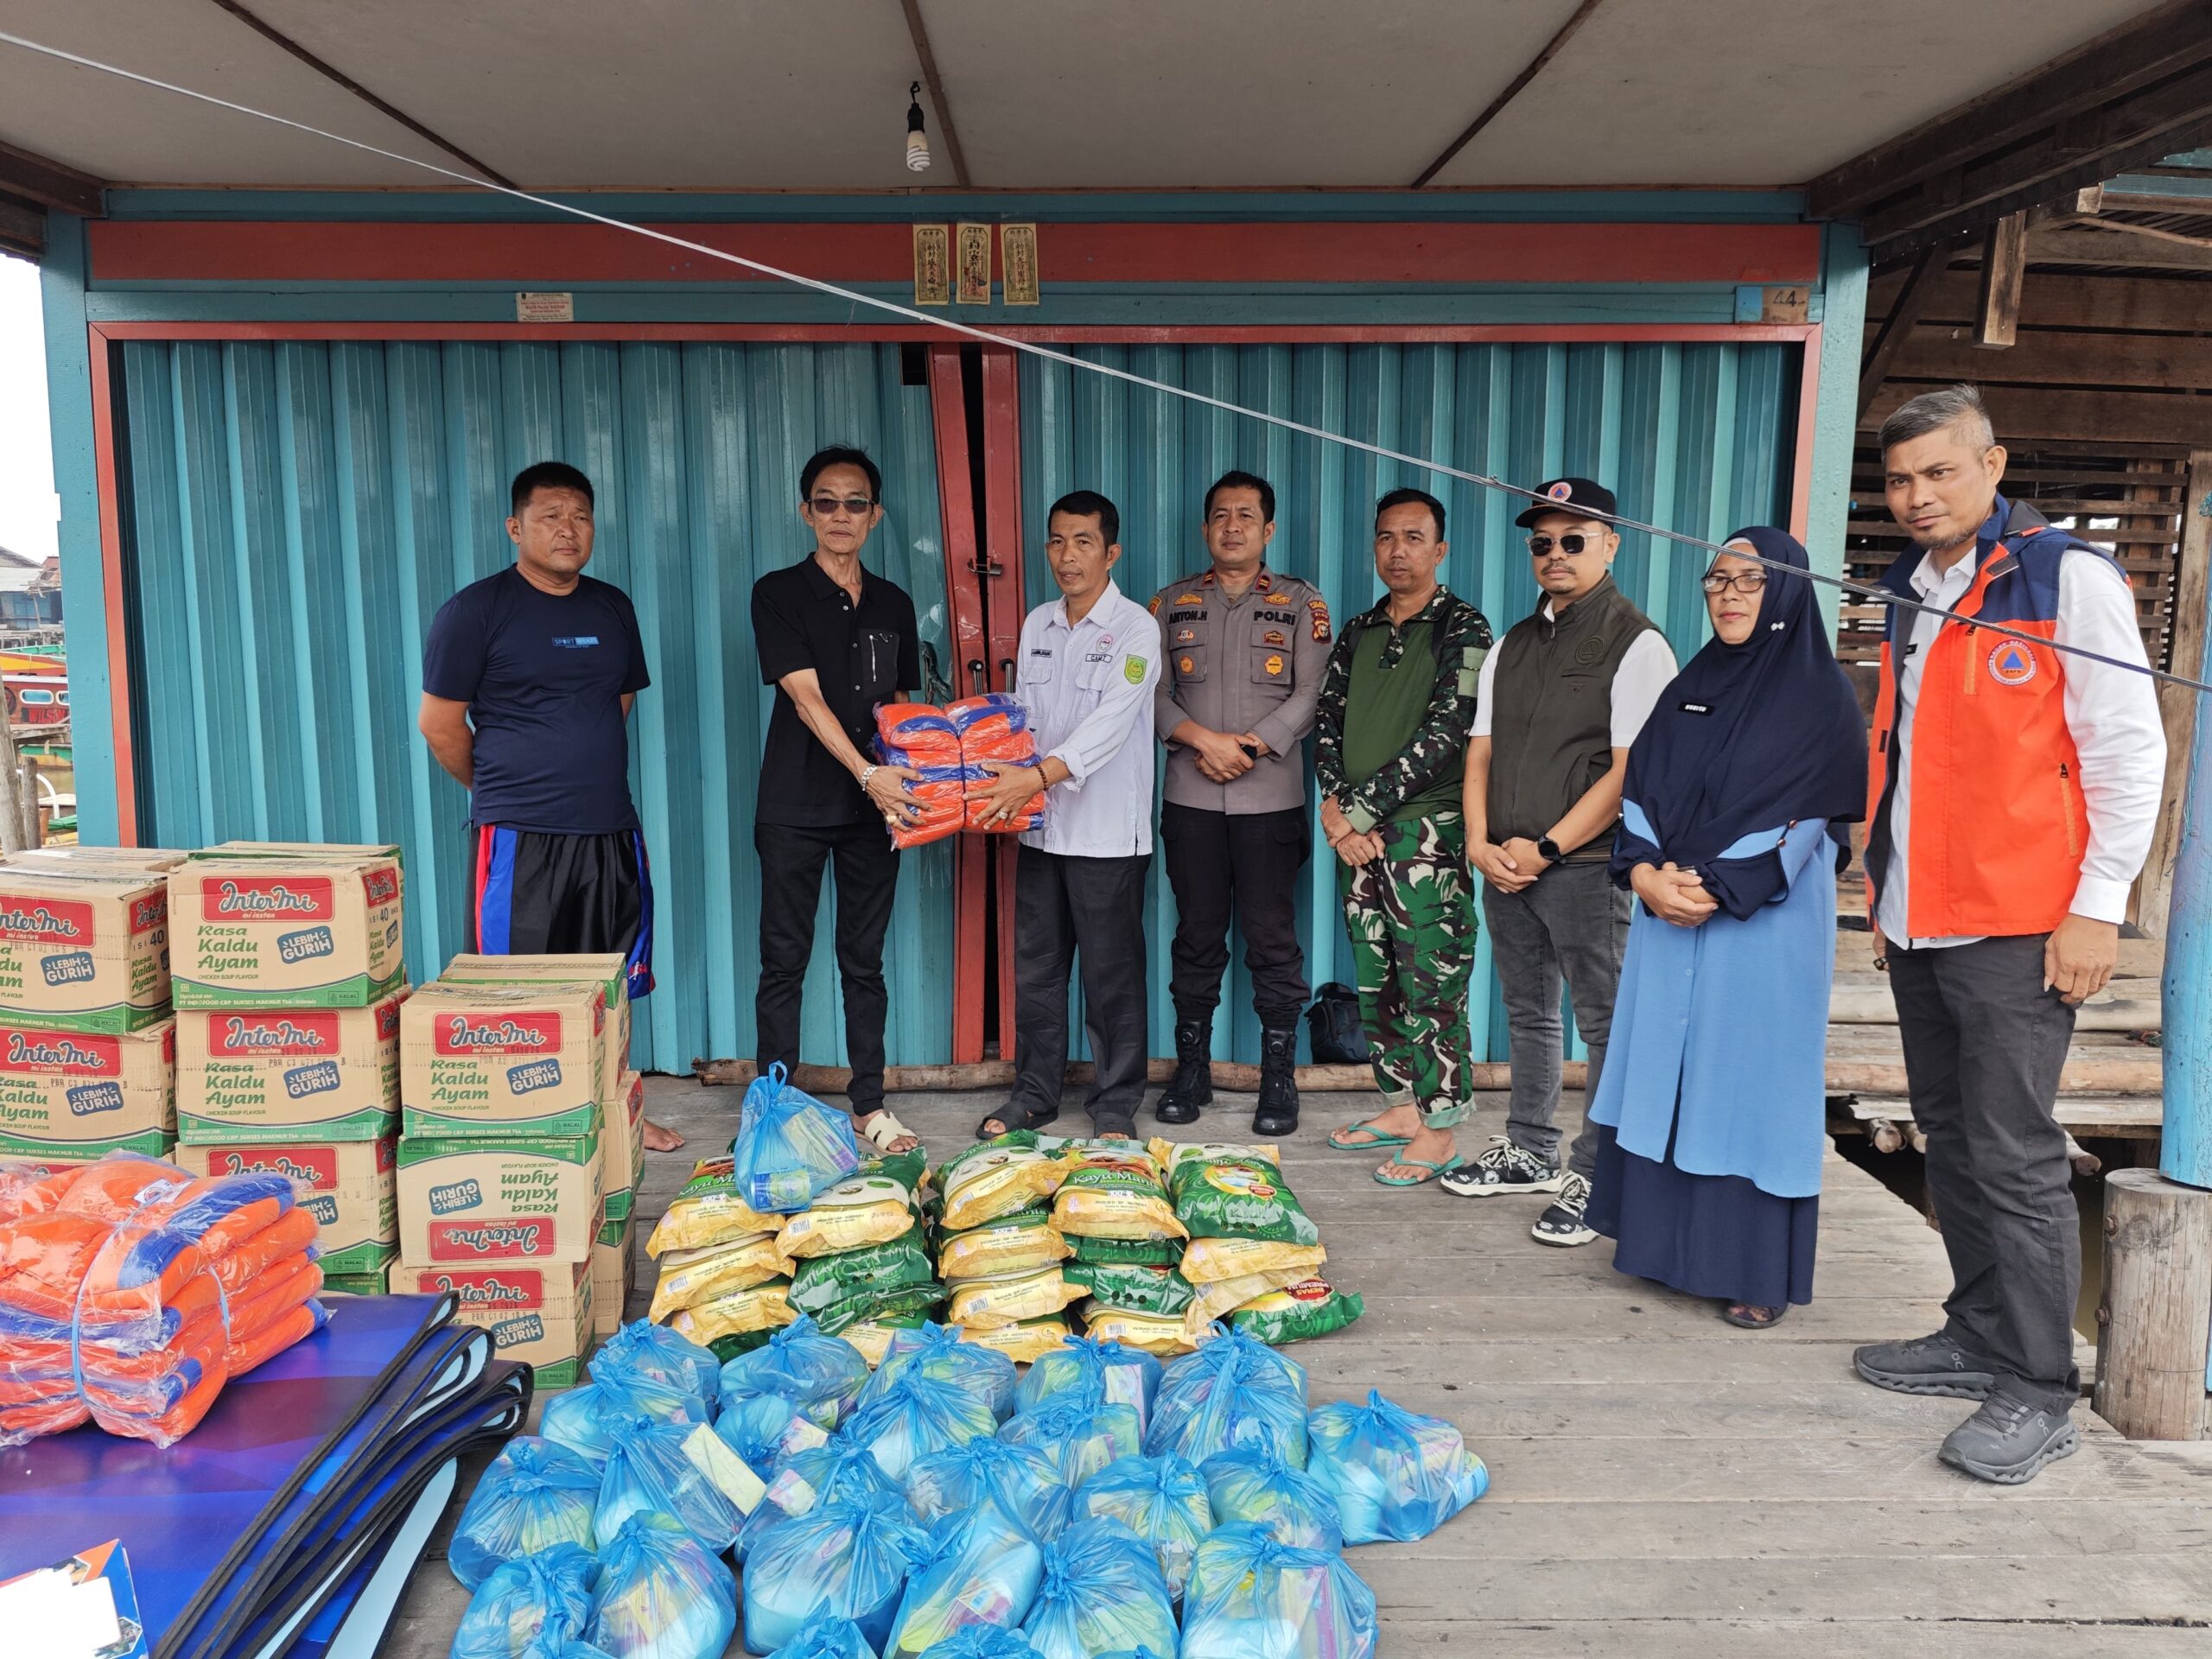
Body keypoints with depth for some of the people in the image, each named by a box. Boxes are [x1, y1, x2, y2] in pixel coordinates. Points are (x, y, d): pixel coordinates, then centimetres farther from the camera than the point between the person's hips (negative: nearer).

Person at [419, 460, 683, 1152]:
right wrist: (504, 790, 8)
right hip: (519, 836, -5)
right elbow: (440, 725, -2)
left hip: (611, 830, 5)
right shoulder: (476, 610, -5)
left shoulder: (612, 608, 11)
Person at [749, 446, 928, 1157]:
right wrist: (867, 773, -23)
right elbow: (805, 697, -13)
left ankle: (868, 1103, 19)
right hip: (795, 806, -4)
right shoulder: (779, 594, -3)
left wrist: (910, 779, 1)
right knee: (784, 962, 2)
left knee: (865, 960, 10)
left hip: (876, 804, 4)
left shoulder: (893, 604, 11)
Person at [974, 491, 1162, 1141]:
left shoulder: (1135, 628, -9)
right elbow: (1022, 717, 13)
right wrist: (1008, 782, -6)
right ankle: (1034, 1093, 26)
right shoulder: (1037, 624, 10)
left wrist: (1040, 774, -35)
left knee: (1111, 973, 4)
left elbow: (1112, 722, -22)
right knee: (1036, 966, 12)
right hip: (1040, 825, 6)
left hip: (1107, 831, -5)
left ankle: (1116, 1103, 17)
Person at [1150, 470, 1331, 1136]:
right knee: (1197, 936, 8)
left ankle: (1279, 1077, 11)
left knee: (1273, 939, 1)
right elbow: (1154, 693, 2)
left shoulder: (1302, 604, 5)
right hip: (1190, 799, 2)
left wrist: (1249, 746, -15)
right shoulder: (1172, 603, 10)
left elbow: (1312, 694, -5)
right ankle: (1192, 1068, 19)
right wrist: (1205, 740, -14)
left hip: (1270, 798, -2)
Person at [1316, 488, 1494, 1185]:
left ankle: (1439, 1132, 8)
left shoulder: (1461, 628, -5)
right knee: (1376, 978, 12)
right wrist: (1337, 804, -6)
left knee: (1433, 983, -2)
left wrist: (1362, 808, -14)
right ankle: (1401, 1105, 26)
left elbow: (1443, 735, -14)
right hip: (1359, 835, 6)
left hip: (1427, 831, -6)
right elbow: (1327, 720, 11)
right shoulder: (1359, 632, 14)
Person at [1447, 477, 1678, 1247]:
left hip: (1585, 866, -7)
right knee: (1528, 1015, 16)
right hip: (1505, 864, 7)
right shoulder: (1512, 646, 14)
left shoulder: (1636, 644, -6)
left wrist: (1545, 849, -15)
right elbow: (1481, 752, 13)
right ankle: (1529, 1153, 29)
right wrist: (1480, 843, -2)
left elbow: (1629, 771, -13)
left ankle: (1593, 1179, 9)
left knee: (1605, 1025, 0)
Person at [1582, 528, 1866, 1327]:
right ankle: (1665, 1242, 19)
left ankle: (1756, 1271, 8)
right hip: (1667, 918, 5)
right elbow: (1640, 789, 10)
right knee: (1666, 1076, 8)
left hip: (1765, 928, -5)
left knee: (1749, 1081, -2)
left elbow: (1810, 822, -10)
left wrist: (1717, 888, -15)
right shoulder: (1690, 687, 14)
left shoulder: (1822, 696, -3)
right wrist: (1645, 872, -7)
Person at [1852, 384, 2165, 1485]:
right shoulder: (1910, 596, 15)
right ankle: (1982, 1339, 27)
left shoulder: (2066, 576, -6)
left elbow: (2128, 751, -8)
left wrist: (2098, 906, -13)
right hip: (1920, 926, 7)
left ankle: (2037, 1392, 7)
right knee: (1950, 1139, 14)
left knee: (2012, 1155, -4)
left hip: (2016, 927, -7)